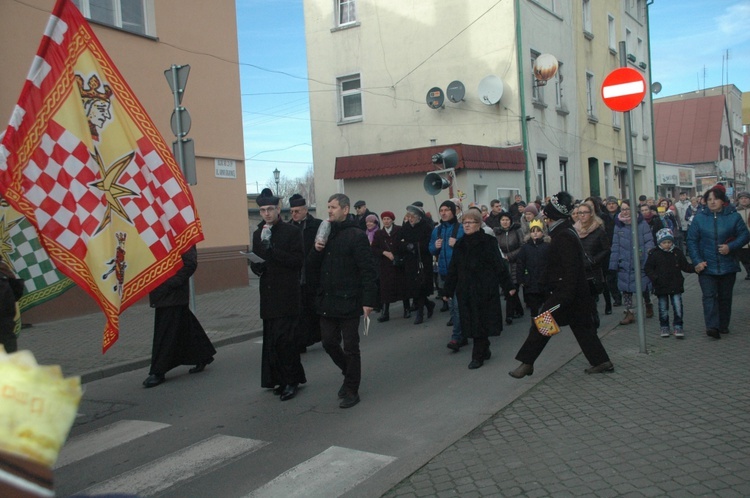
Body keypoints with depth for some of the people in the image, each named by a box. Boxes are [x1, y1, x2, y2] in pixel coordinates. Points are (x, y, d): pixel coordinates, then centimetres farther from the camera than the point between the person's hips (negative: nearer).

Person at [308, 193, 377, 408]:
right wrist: (317, 250, -8)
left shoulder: (356, 235, -10)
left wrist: (368, 300, -18)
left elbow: (367, 270, -13)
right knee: (329, 342, 12)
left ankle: (351, 390, 17)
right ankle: (350, 374, 35)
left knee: (350, 348, 4)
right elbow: (312, 265, 13)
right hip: (327, 300, 7)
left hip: (348, 302, -6)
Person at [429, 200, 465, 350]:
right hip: (443, 272, 6)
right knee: (451, 305, 12)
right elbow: (431, 250, 18)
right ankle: (462, 336, 23)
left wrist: (457, 244, -22)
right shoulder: (436, 230, 10)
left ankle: (456, 337, -6)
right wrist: (435, 246, -3)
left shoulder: (461, 228, -8)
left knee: (458, 305, -10)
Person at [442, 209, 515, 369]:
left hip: (485, 289, -5)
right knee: (472, 323, 7)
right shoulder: (459, 244, 9)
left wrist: (508, 285, -8)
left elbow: (499, 264, -6)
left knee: (480, 323, -1)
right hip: (465, 290, 5)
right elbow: (453, 269, 11)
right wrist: (448, 291, 11)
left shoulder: (488, 241, -4)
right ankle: (484, 350, 24)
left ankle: (478, 356, 7)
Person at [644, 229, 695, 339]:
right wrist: (654, 277, -17)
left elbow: (685, 266, 8)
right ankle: (664, 327, 22)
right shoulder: (654, 254, -5)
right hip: (661, 286, -1)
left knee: (678, 307, -2)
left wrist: (695, 268, -8)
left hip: (676, 285, 1)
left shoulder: (677, 252, 1)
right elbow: (648, 268, -3)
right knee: (663, 308, 9)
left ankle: (678, 327, 9)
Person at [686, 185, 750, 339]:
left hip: (728, 266, 1)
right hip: (706, 266, -1)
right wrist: (697, 261, -9)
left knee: (725, 297, 11)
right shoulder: (699, 218, 1)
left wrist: (731, 247, -17)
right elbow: (692, 240, 1)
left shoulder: (733, 216, 1)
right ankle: (712, 326, -18)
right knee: (709, 296, -11)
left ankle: (723, 325, 23)